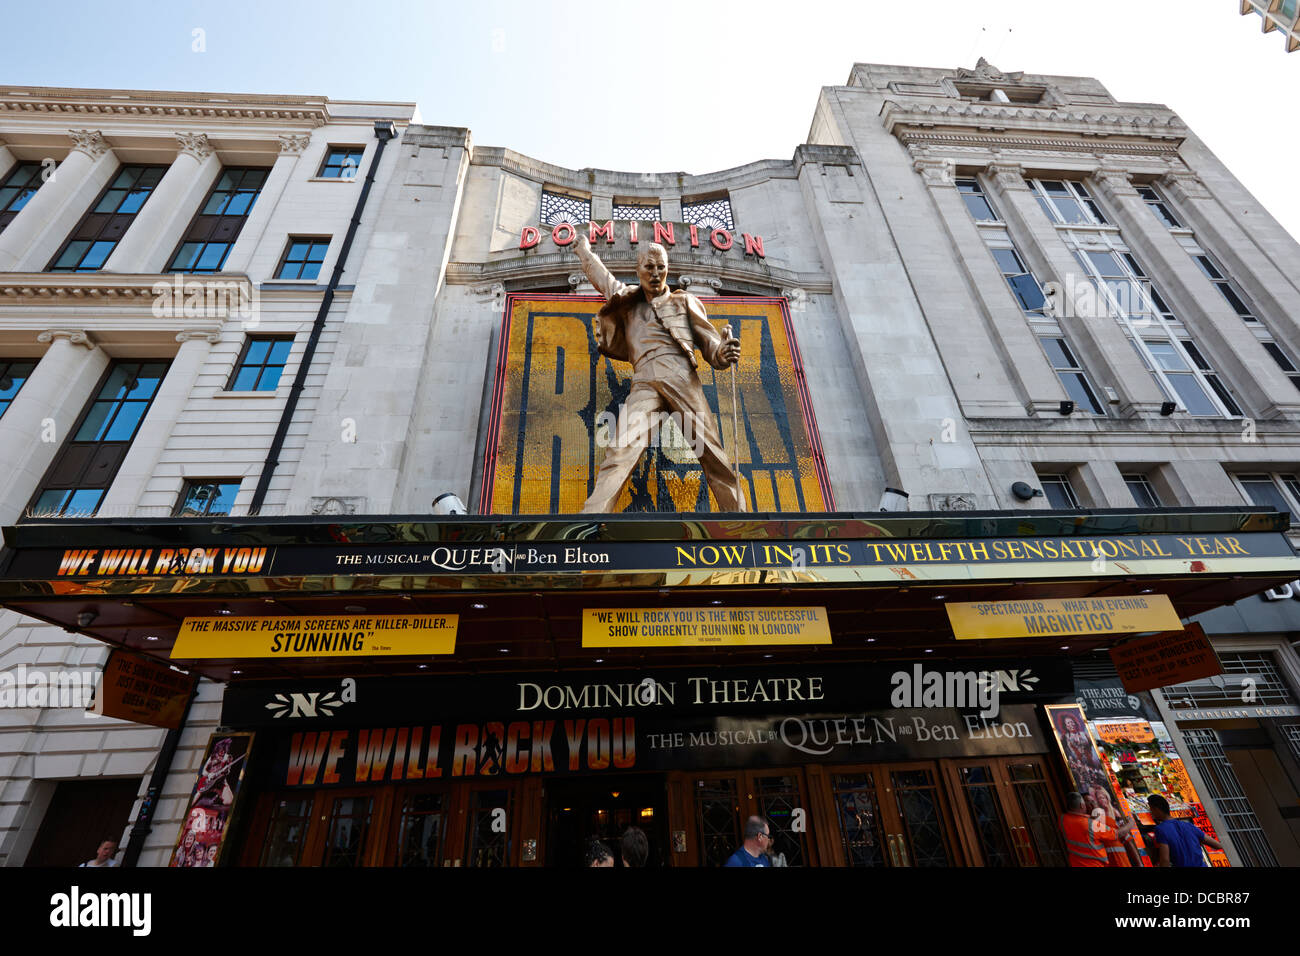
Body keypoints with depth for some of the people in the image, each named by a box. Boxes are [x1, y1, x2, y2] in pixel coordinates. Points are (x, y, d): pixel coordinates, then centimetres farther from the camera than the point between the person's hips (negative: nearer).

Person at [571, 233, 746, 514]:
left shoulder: (684, 301, 24)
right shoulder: (628, 302, 30)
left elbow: (708, 340, 14)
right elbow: (599, 274, 47)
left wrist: (722, 354, -9)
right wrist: (583, 248, 61)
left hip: (681, 377, -1)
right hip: (644, 383, 1)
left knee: (711, 452, -10)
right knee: (621, 452, -19)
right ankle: (593, 512, -29)